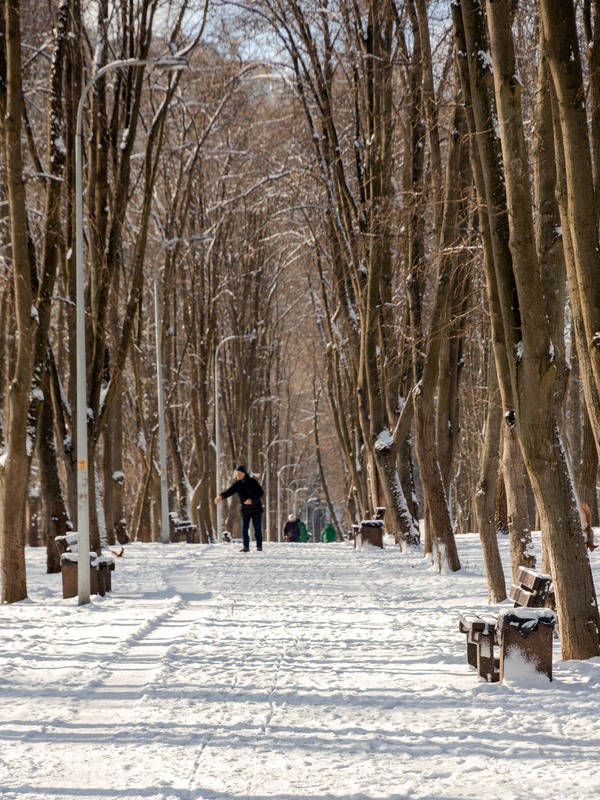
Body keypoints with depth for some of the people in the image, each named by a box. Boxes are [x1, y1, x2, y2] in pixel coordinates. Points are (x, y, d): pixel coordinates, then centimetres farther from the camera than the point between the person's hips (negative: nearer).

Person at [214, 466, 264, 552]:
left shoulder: (252, 482, -11)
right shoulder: (237, 484, -1)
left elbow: (260, 492, -11)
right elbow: (229, 491, -16)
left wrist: (252, 500, -26)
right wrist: (221, 496, -36)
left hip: (256, 509, -4)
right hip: (245, 510, 4)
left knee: (257, 528, 1)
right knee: (244, 529, 0)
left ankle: (259, 546, 10)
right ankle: (245, 546, 6)